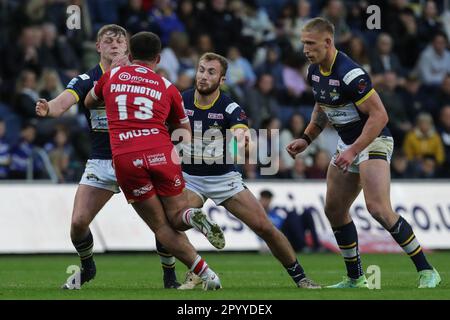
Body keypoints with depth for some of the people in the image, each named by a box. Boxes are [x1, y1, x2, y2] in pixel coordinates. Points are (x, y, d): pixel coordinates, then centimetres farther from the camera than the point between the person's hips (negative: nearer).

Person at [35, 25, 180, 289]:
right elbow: (62, 103, -18)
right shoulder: (86, 80, -1)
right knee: (78, 222, -8)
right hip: (101, 162, 1)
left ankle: (170, 275, 9)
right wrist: (47, 109, -42)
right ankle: (87, 267, 21)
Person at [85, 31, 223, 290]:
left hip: (125, 159, 0)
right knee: (176, 218, 13)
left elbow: (89, 102, 38)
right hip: (161, 154, 0)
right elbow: (185, 128, 27)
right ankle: (194, 217, -26)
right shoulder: (167, 87, 17)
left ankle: (206, 274, -12)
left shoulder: (112, 76, 17)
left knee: (162, 227, 6)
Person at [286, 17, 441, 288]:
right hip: (347, 144, 10)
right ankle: (355, 279, 23)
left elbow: (379, 116, -26)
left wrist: (353, 152, -28)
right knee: (334, 210, 11)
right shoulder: (315, 71, 2)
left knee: (379, 209, -24)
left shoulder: (350, 73, -26)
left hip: (373, 142, -10)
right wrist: (306, 139, 12)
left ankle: (427, 271, -17)